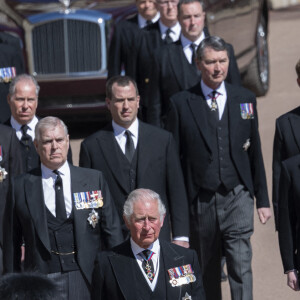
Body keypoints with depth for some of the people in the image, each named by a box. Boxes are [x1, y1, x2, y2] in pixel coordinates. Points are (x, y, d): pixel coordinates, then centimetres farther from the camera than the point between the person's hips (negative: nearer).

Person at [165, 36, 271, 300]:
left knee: (241, 266, -9)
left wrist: (263, 199, 10)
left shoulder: (245, 99, 7)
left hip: (237, 197, 0)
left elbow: (255, 152, 11)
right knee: (206, 273, 9)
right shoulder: (181, 103, 0)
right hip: (200, 201, 0)